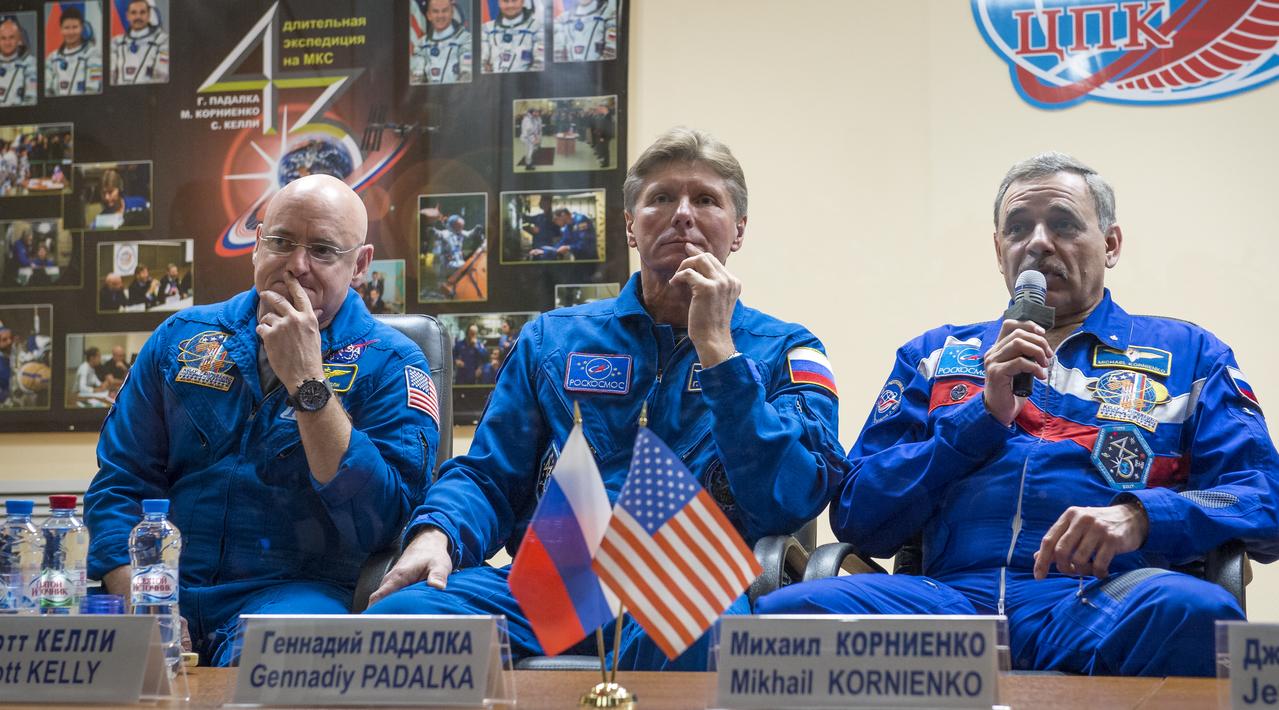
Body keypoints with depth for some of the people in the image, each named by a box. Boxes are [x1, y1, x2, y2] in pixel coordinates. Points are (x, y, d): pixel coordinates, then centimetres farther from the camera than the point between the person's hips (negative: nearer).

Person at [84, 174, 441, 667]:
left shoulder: (390, 364, 2)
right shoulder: (184, 338, 14)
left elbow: (383, 520, -11)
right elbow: (121, 483, 11)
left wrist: (307, 382, -14)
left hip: (297, 589, -3)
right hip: (167, 585, 4)